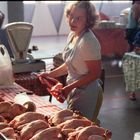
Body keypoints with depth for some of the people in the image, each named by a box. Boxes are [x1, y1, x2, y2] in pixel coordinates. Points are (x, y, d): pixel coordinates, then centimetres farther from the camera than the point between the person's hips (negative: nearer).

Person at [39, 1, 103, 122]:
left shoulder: (88, 42, -24)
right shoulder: (72, 35, 3)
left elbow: (95, 73, -22)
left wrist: (69, 88, -22)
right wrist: (50, 75, 6)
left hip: (87, 94, -9)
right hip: (74, 92, 9)